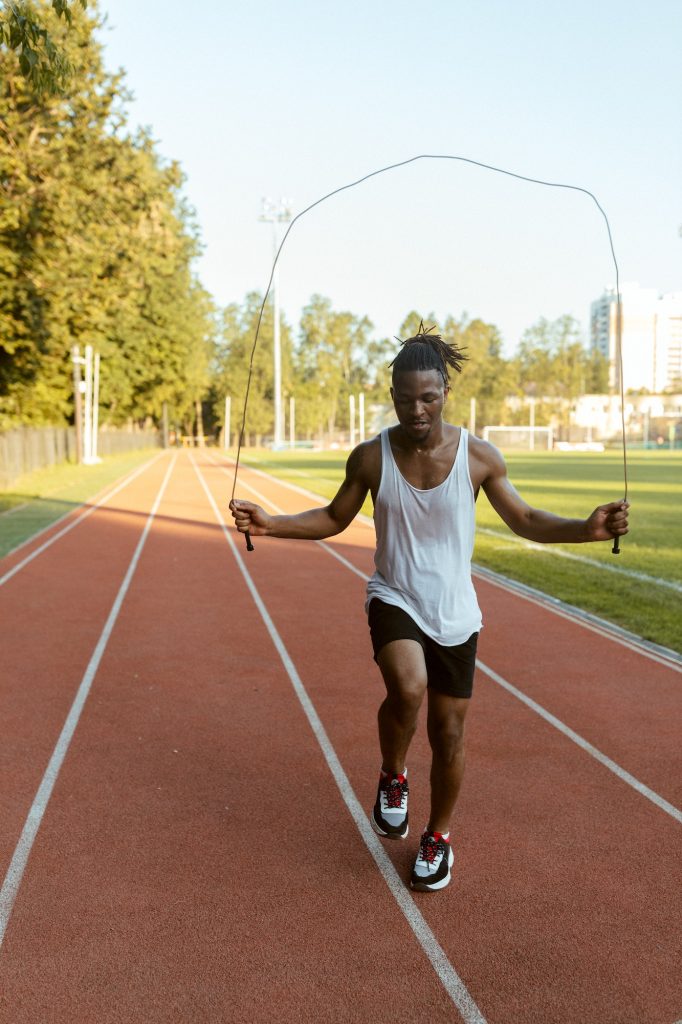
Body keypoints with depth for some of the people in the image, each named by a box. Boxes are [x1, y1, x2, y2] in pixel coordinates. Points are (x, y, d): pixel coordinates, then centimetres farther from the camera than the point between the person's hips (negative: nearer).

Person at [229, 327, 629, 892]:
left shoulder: (479, 456, -10)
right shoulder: (371, 457, -9)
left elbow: (525, 520, 0)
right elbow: (334, 518, 4)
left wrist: (587, 528, -18)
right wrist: (272, 523, -13)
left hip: (454, 613, 1)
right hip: (394, 600, -1)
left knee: (449, 735, 9)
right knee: (408, 689, -31)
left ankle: (438, 838, 35)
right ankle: (393, 777, 3)